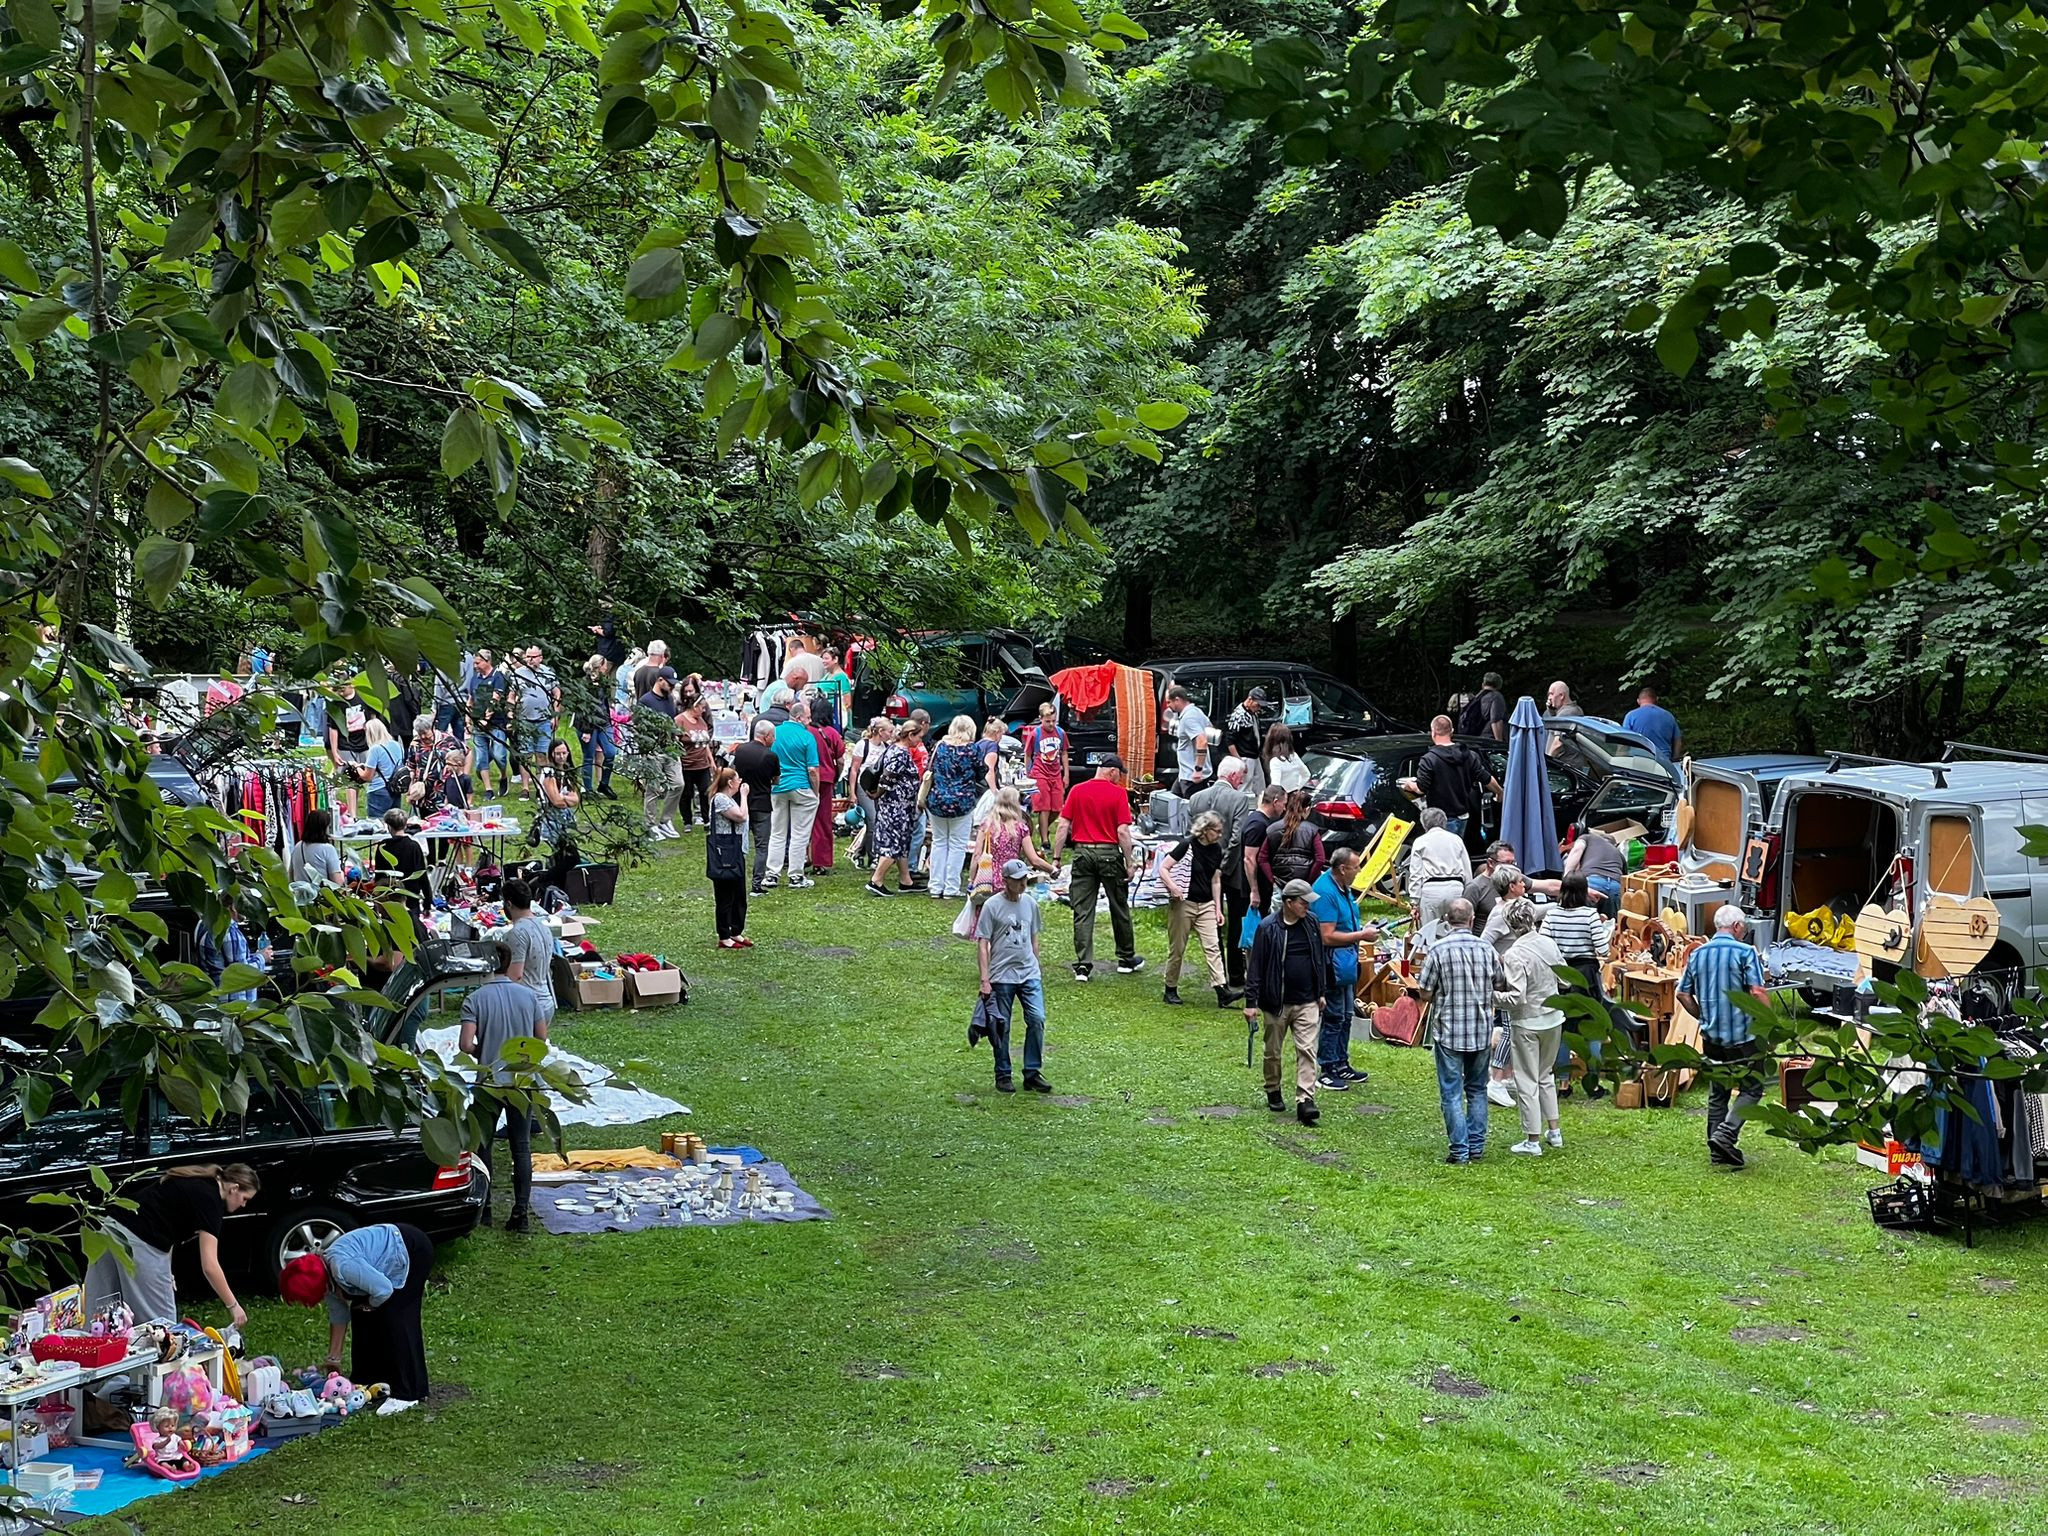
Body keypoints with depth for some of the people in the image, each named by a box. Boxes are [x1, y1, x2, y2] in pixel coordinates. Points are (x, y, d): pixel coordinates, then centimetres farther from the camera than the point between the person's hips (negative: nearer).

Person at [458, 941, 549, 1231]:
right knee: (522, 1147, 7)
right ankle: (520, 1213, 4)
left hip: (490, 1082, -2)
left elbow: (465, 1045, -17)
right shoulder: (527, 995, -1)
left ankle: (483, 1209, 19)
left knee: (482, 1144, 14)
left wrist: (482, 1053, 4)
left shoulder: (475, 999, -11)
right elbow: (542, 1038, 4)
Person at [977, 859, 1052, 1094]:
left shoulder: (1030, 904, 10)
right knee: (1001, 1027, 2)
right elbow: (983, 943, -6)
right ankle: (1003, 1076, 14)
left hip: (1029, 974, 4)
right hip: (1002, 977, -4)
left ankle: (1033, 1073, 3)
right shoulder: (992, 906, -5)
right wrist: (985, 979, -12)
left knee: (1037, 1020, -6)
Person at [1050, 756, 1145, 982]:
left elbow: (1063, 826, -1)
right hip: (1109, 853, -2)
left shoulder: (1076, 791, 2)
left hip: (1082, 853, 2)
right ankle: (1127, 959, 26)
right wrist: (1130, 863, -4)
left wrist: (1056, 857, 4)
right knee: (1119, 908, 13)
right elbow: (1123, 831, -10)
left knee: (1082, 912, 3)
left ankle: (1083, 965, -1)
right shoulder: (1117, 793, -6)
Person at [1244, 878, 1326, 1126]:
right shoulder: (1268, 928, -11)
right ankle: (1273, 1092, 31)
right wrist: (1251, 1002, -10)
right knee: (1273, 1052, 12)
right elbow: (1255, 966, -8)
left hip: (1307, 1002, 3)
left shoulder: (1312, 924, 3)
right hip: (1276, 1003, -3)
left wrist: (1320, 993, 17)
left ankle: (1305, 1100, -11)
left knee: (1307, 1051, -7)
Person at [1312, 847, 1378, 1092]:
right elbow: (1328, 936, -26)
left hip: (1346, 961, 10)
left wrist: (1362, 927, 7)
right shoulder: (1325, 892, -23)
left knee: (1346, 1015, 18)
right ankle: (1326, 1071, 4)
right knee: (1333, 1017, -4)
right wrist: (1361, 936, -19)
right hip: (1332, 962, -10)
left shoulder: (1342, 888, 9)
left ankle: (1341, 1064, 30)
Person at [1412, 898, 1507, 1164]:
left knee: (1452, 1093, 3)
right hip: (1482, 1030, 3)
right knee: (1477, 1089, 17)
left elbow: (1425, 994, -9)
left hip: (1448, 1031, -3)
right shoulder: (1486, 948, -3)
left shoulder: (1438, 950, -12)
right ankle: (1477, 1146, 18)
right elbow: (1501, 986, 6)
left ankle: (1460, 1149, 2)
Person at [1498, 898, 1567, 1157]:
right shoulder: (1549, 944, -3)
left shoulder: (1515, 955, -22)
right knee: (1546, 1075, 23)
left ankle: (1533, 1141, 10)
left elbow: (1516, 998, -24)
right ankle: (1554, 1130, 28)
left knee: (1527, 1082, 5)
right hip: (1554, 1019, 6)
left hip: (1527, 1024, -6)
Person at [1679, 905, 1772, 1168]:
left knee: (1717, 1093, 15)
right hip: (1743, 1036, -6)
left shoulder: (1698, 954, 8)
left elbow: (1683, 994, 12)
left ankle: (1717, 1149, 16)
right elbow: (1757, 992, -18)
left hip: (1711, 1036, 6)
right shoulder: (1744, 952, -10)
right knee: (1751, 1088, 6)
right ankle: (1726, 1133, -11)